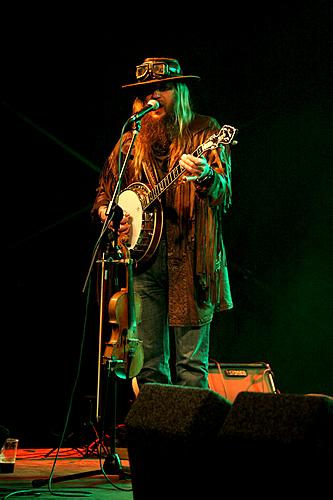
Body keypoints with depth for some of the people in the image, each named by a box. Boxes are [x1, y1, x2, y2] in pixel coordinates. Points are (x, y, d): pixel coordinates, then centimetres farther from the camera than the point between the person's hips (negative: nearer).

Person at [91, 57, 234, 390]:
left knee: (191, 366, -5)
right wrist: (108, 215, 4)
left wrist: (205, 176, -31)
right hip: (141, 259, 4)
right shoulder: (130, 142, 15)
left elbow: (224, 195, -9)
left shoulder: (204, 133, 3)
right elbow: (103, 191, 26)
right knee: (149, 365, 5)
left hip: (190, 261, -4)